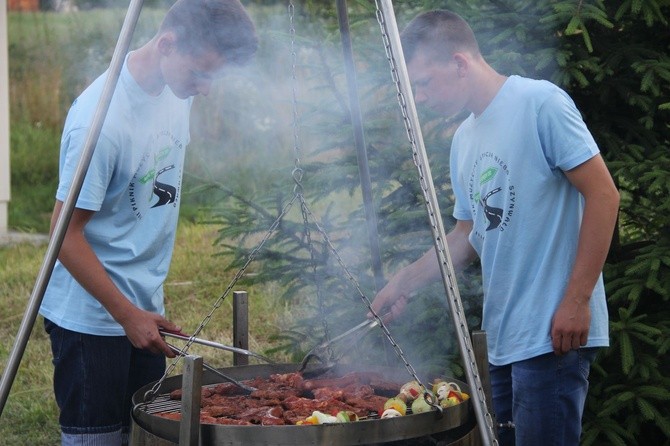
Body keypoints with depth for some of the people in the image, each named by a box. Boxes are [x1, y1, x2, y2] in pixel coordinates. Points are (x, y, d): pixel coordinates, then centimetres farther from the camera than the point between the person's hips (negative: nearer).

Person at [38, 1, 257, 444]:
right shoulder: (102, 118, -26)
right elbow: (66, 234, -20)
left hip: (145, 307, 8)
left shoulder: (177, 90, -1)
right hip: (92, 316, -8)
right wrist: (128, 315, -20)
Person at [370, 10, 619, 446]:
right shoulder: (464, 139, 16)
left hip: (552, 333, -8)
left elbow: (603, 195, -12)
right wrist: (405, 282, 16)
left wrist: (576, 300, -16)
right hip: (503, 338, 8)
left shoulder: (540, 103, -9)